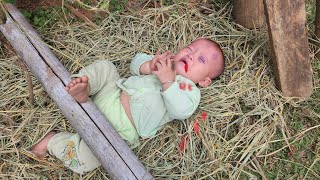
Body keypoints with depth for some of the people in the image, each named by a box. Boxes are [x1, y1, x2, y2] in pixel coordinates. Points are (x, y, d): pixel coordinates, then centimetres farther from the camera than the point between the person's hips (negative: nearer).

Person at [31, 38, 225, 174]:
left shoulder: (191, 91, -3)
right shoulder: (165, 61, 14)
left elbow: (181, 110, -24)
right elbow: (136, 62, 8)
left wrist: (168, 81, -31)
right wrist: (149, 66, -13)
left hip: (120, 128, -5)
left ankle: (53, 140, 0)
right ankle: (83, 89, -28)